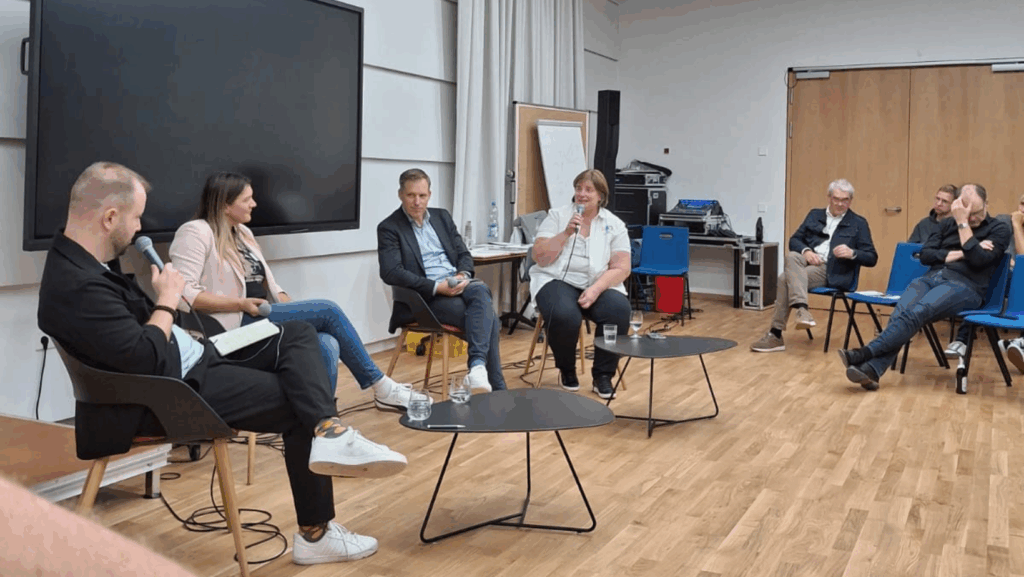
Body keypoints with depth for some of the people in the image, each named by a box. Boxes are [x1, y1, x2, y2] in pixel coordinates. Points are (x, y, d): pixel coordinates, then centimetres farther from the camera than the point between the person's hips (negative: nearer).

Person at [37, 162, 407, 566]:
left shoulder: (81, 257, 6)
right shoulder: (77, 287, -25)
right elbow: (145, 359, -26)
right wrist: (167, 301, -13)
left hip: (192, 356, 10)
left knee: (298, 334, -1)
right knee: (298, 404, -5)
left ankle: (329, 432, -21)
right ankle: (315, 533, 1)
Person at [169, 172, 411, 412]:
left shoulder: (243, 232, 20)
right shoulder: (196, 233, -7)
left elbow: (269, 285, 19)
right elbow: (183, 293, -18)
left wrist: (292, 306, 1)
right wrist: (241, 304, -20)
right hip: (234, 326, -8)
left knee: (327, 345, -21)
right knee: (328, 310, -15)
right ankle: (381, 387, -5)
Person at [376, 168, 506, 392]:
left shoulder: (442, 217, 18)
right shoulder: (389, 228, 0)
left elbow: (464, 254, 18)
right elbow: (390, 273, -13)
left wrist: (463, 275, -8)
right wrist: (437, 287, -21)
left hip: (457, 284, 5)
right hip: (426, 297, -5)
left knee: (481, 290, -33)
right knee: (487, 318, -27)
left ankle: (478, 366, -43)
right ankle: (496, 386, -25)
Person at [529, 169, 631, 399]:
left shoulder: (614, 225, 5)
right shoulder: (557, 216, 3)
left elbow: (621, 269, -2)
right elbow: (540, 258, -4)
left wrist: (595, 289, -18)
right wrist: (566, 233, -15)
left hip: (598, 285, 2)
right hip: (557, 281, -1)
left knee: (619, 310, -31)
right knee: (564, 315, -35)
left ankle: (603, 375, -8)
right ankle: (567, 371, -3)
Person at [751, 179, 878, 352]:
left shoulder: (858, 223, 7)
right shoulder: (814, 215, 18)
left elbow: (872, 258, 3)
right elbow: (794, 240, 14)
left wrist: (852, 253, -18)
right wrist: (805, 251, -8)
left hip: (831, 271, -4)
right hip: (808, 261, 5)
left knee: (786, 278, -29)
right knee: (792, 256, -33)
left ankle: (776, 334, -26)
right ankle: (802, 310, -45)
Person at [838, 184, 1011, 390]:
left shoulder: (999, 229, 8)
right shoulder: (948, 224, 22)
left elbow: (979, 260, -11)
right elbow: (925, 255, 10)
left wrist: (963, 223, -9)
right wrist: (961, 254, -2)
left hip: (965, 285, -4)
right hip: (932, 277, 4)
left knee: (916, 313, -34)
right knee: (899, 314, -29)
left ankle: (864, 354, -42)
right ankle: (871, 370, -46)